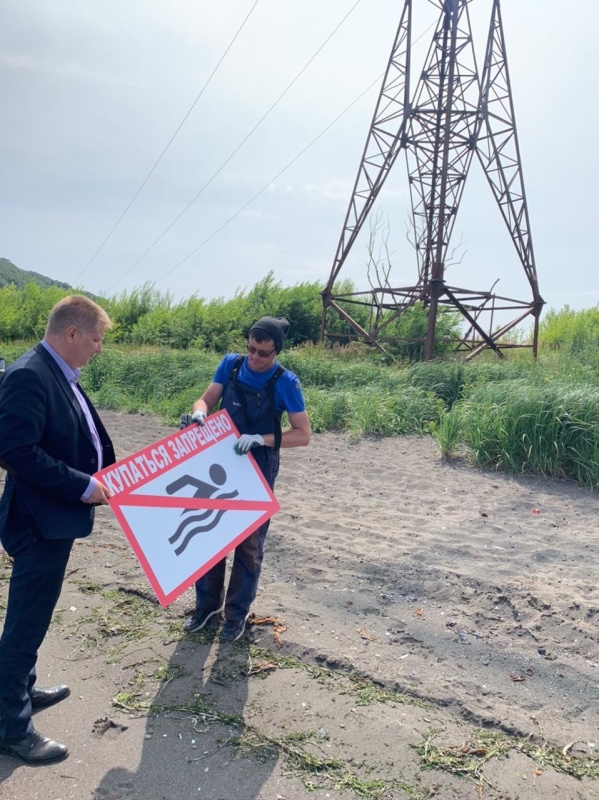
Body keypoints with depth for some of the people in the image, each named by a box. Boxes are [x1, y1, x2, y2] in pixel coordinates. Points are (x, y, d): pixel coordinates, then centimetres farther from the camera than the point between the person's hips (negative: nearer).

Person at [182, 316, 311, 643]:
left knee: (248, 544, 8)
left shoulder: (285, 382, -15)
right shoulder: (230, 364, -4)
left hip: (258, 472, -4)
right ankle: (207, 604, 32)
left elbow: (303, 434, -14)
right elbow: (207, 399, 0)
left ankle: (237, 613, 25)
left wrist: (260, 438, -27)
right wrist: (200, 412, -25)